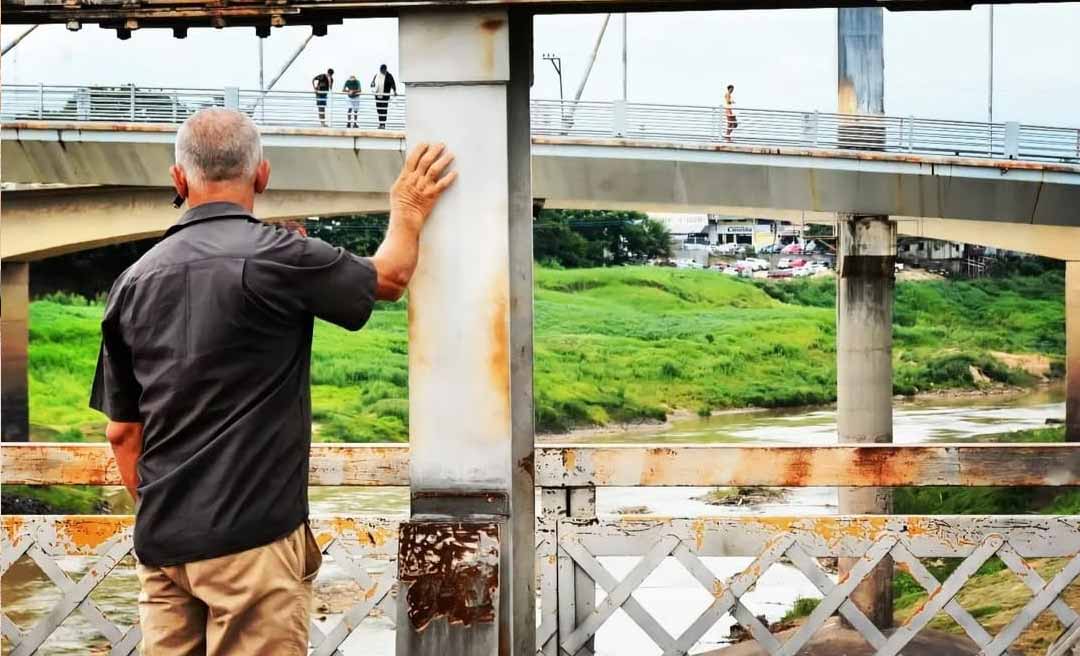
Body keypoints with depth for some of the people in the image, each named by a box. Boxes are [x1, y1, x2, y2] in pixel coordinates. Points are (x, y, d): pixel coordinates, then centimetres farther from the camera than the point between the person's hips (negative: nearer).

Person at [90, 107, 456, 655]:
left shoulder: (135, 280, 6)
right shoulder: (275, 256, -12)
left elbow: (122, 431, 12)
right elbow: (388, 278, 7)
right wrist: (408, 210, 24)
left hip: (161, 541, 6)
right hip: (251, 536, -6)